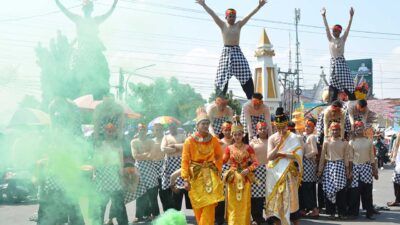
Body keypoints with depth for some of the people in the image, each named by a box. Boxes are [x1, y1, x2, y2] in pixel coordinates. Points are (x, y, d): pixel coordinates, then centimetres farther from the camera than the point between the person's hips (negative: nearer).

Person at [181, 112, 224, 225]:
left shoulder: (214, 140, 1)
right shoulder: (190, 140, -7)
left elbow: (219, 157, 14)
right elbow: (185, 161, -8)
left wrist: (217, 170, 4)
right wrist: (185, 179, -14)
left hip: (210, 175, 1)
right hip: (195, 176, -1)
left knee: (210, 205, -6)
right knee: (198, 207, 7)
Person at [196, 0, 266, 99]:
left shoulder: (239, 25, 9)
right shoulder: (222, 25, 5)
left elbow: (249, 15, 3)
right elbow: (213, 14, -4)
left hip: (237, 52, 2)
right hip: (226, 52, -2)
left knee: (246, 77, -6)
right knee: (222, 78, -2)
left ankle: (251, 98, -4)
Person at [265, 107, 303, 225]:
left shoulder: (293, 137, -4)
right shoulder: (272, 138, 5)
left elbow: (299, 155, -13)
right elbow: (269, 157, -5)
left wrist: (282, 154, -13)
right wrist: (278, 146, -20)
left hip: (288, 173, -3)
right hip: (274, 174, 3)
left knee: (290, 198, -3)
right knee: (275, 199, 4)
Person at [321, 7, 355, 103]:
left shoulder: (343, 39, 4)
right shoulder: (330, 39, 8)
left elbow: (348, 28, -6)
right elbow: (327, 28, 0)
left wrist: (351, 16, -16)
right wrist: (323, 16, -10)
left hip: (342, 62, -2)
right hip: (333, 63, 2)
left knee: (347, 84, -7)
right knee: (333, 85, -2)